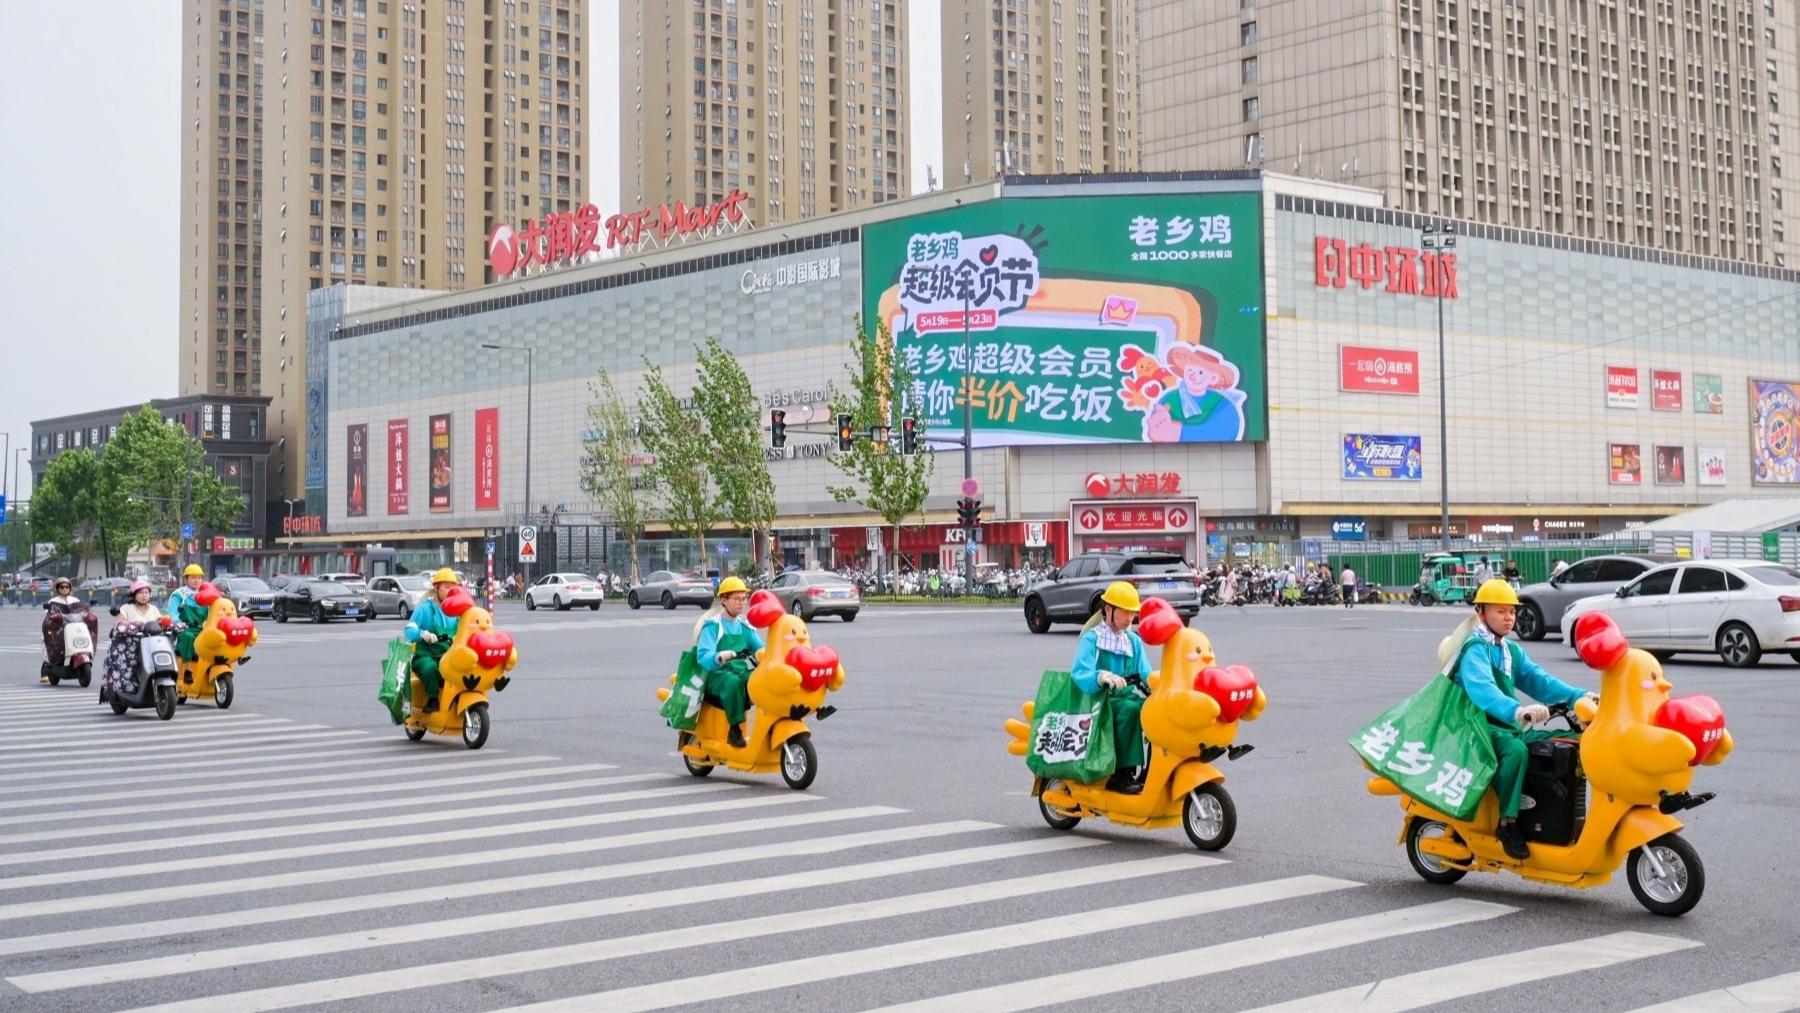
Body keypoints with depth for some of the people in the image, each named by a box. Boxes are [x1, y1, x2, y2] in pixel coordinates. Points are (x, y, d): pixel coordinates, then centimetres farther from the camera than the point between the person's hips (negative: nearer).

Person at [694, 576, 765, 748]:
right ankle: (735, 729, -36)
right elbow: (703, 656, -15)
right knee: (733, 682, -40)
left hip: (744, 671, 5)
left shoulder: (745, 626, 19)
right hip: (717, 674, -5)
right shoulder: (713, 625, -2)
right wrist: (718, 658, -38)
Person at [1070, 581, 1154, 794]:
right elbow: (1079, 675, -18)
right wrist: (1101, 677, -39)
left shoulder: (1134, 641, 16)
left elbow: (1145, 675, 8)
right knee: (1130, 709, -36)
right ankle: (1123, 774, -34)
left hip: (1127, 695, 5)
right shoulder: (1091, 638, -3)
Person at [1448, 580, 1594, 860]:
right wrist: (1516, 710, -45)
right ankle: (1507, 823, -32)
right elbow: (1481, 689, -28)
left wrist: (1578, 696, -9)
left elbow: (1537, 679, 8)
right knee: (1516, 750, -37)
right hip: (1481, 727, -9)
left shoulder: (1512, 650, 20)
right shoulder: (1475, 649, -9)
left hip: (1511, 726, 9)